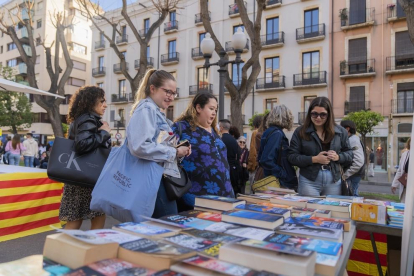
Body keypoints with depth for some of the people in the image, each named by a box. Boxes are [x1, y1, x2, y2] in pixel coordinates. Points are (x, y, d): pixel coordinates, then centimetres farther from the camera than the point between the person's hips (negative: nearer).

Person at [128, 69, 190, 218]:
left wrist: (179, 150, 7)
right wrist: (174, 152, -17)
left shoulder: (157, 112, 18)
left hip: (161, 177, 10)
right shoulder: (146, 109, -12)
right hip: (153, 178, -10)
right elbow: (139, 146, -26)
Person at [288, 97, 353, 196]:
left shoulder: (340, 131, 6)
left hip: (334, 181, 3)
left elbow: (349, 154, 12)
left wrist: (338, 157, -10)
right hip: (309, 181, -2)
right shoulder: (300, 132, -1)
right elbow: (292, 156, -5)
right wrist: (314, 159, -16)